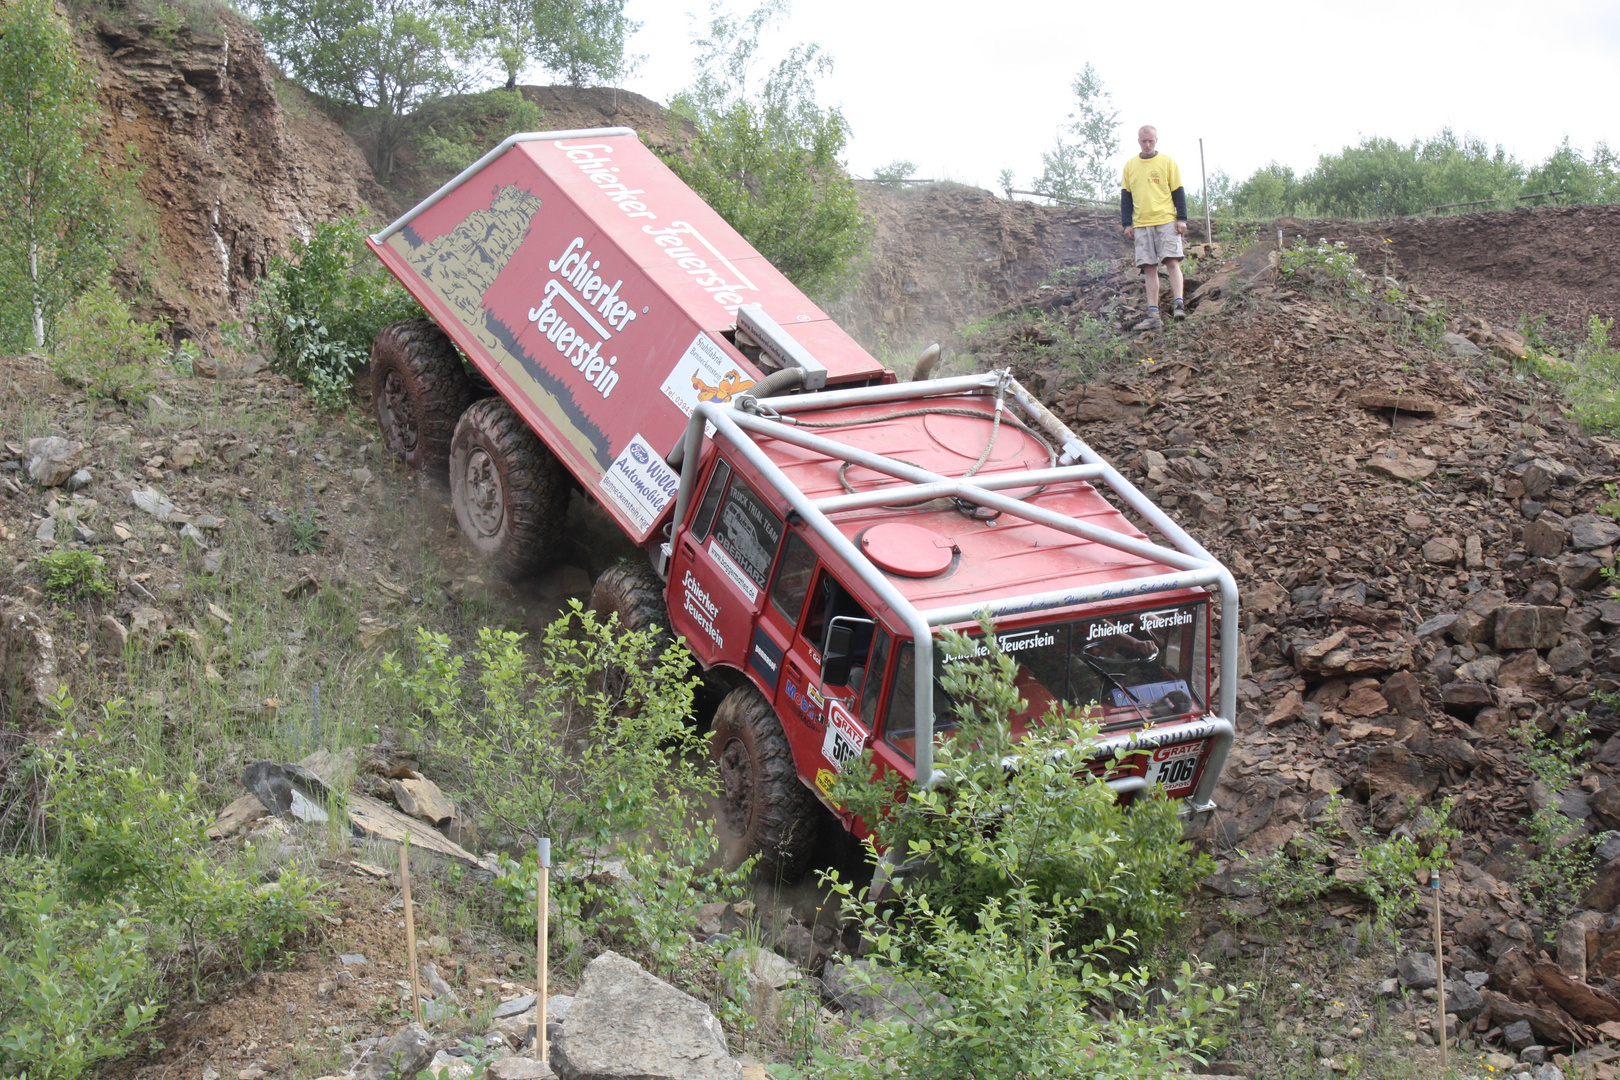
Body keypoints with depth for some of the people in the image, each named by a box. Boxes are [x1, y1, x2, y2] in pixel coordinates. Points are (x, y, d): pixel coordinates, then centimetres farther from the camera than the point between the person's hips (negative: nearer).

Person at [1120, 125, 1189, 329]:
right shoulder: (1130, 166, 13)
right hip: (1141, 224, 3)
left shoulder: (1167, 162, 5)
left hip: (1167, 221, -3)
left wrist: (1182, 218, -2)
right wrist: (1127, 223, 8)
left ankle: (1179, 305, -15)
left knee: (1172, 261, -13)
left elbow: (1178, 191, 5)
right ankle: (1153, 315, -1)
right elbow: (1126, 196, 15)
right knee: (1149, 268, 1)